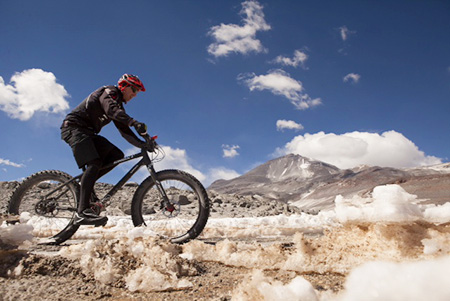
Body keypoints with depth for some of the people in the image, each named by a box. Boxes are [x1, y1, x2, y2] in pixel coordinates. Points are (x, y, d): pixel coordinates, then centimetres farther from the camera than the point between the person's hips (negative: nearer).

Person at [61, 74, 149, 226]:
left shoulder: (118, 104, 19)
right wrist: (134, 123, -42)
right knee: (93, 163, -28)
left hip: (87, 132, 9)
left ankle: (85, 182, -7)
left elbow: (124, 130, 13)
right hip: (74, 127, -9)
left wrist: (142, 144, -1)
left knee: (116, 155, -7)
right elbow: (110, 110, -28)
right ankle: (83, 211, -36)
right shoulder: (109, 91, -6)